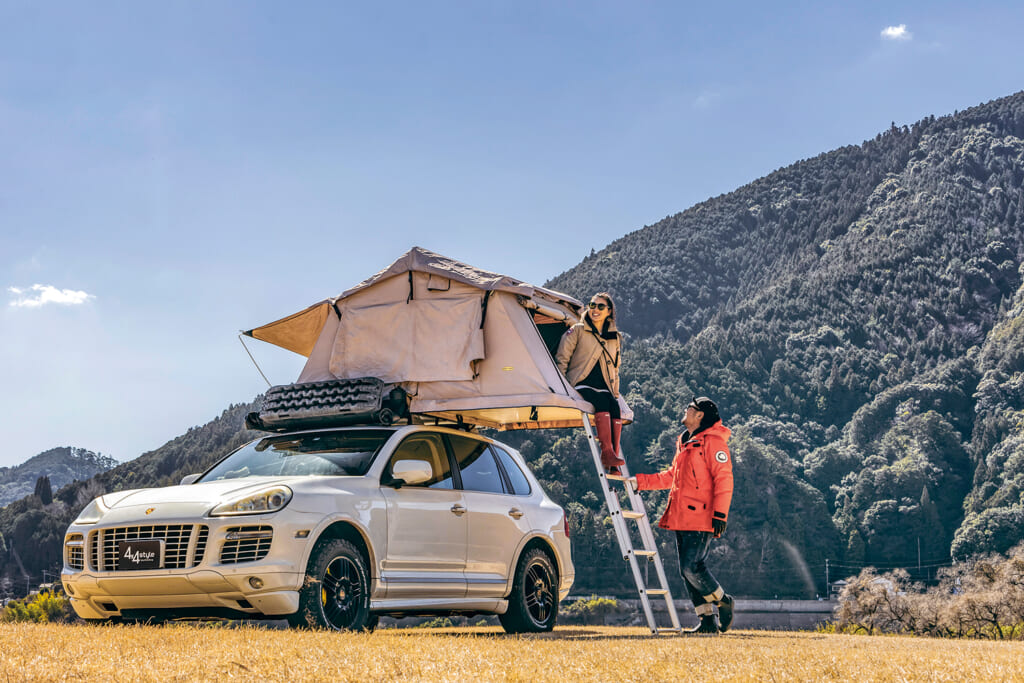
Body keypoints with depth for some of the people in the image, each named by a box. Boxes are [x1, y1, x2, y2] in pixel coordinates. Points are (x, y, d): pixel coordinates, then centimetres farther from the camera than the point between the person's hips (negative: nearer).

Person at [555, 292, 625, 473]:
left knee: (614, 406, -27)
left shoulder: (614, 337, 19)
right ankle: (607, 453, -36)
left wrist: (615, 393, 16)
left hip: (603, 388, 4)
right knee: (602, 403, -33)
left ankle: (612, 462, -30)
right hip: (581, 385, -4)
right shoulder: (577, 331, 6)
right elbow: (562, 359, 5)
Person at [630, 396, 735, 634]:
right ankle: (707, 621, 11)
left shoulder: (713, 442, -7)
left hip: (701, 519, -9)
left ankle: (723, 601, 7)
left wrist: (720, 513, -20)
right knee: (687, 570, 6)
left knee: (691, 567, -15)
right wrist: (640, 482, 22)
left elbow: (723, 479, -13)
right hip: (681, 518, 9)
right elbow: (671, 477, 28)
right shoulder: (685, 442, 20)